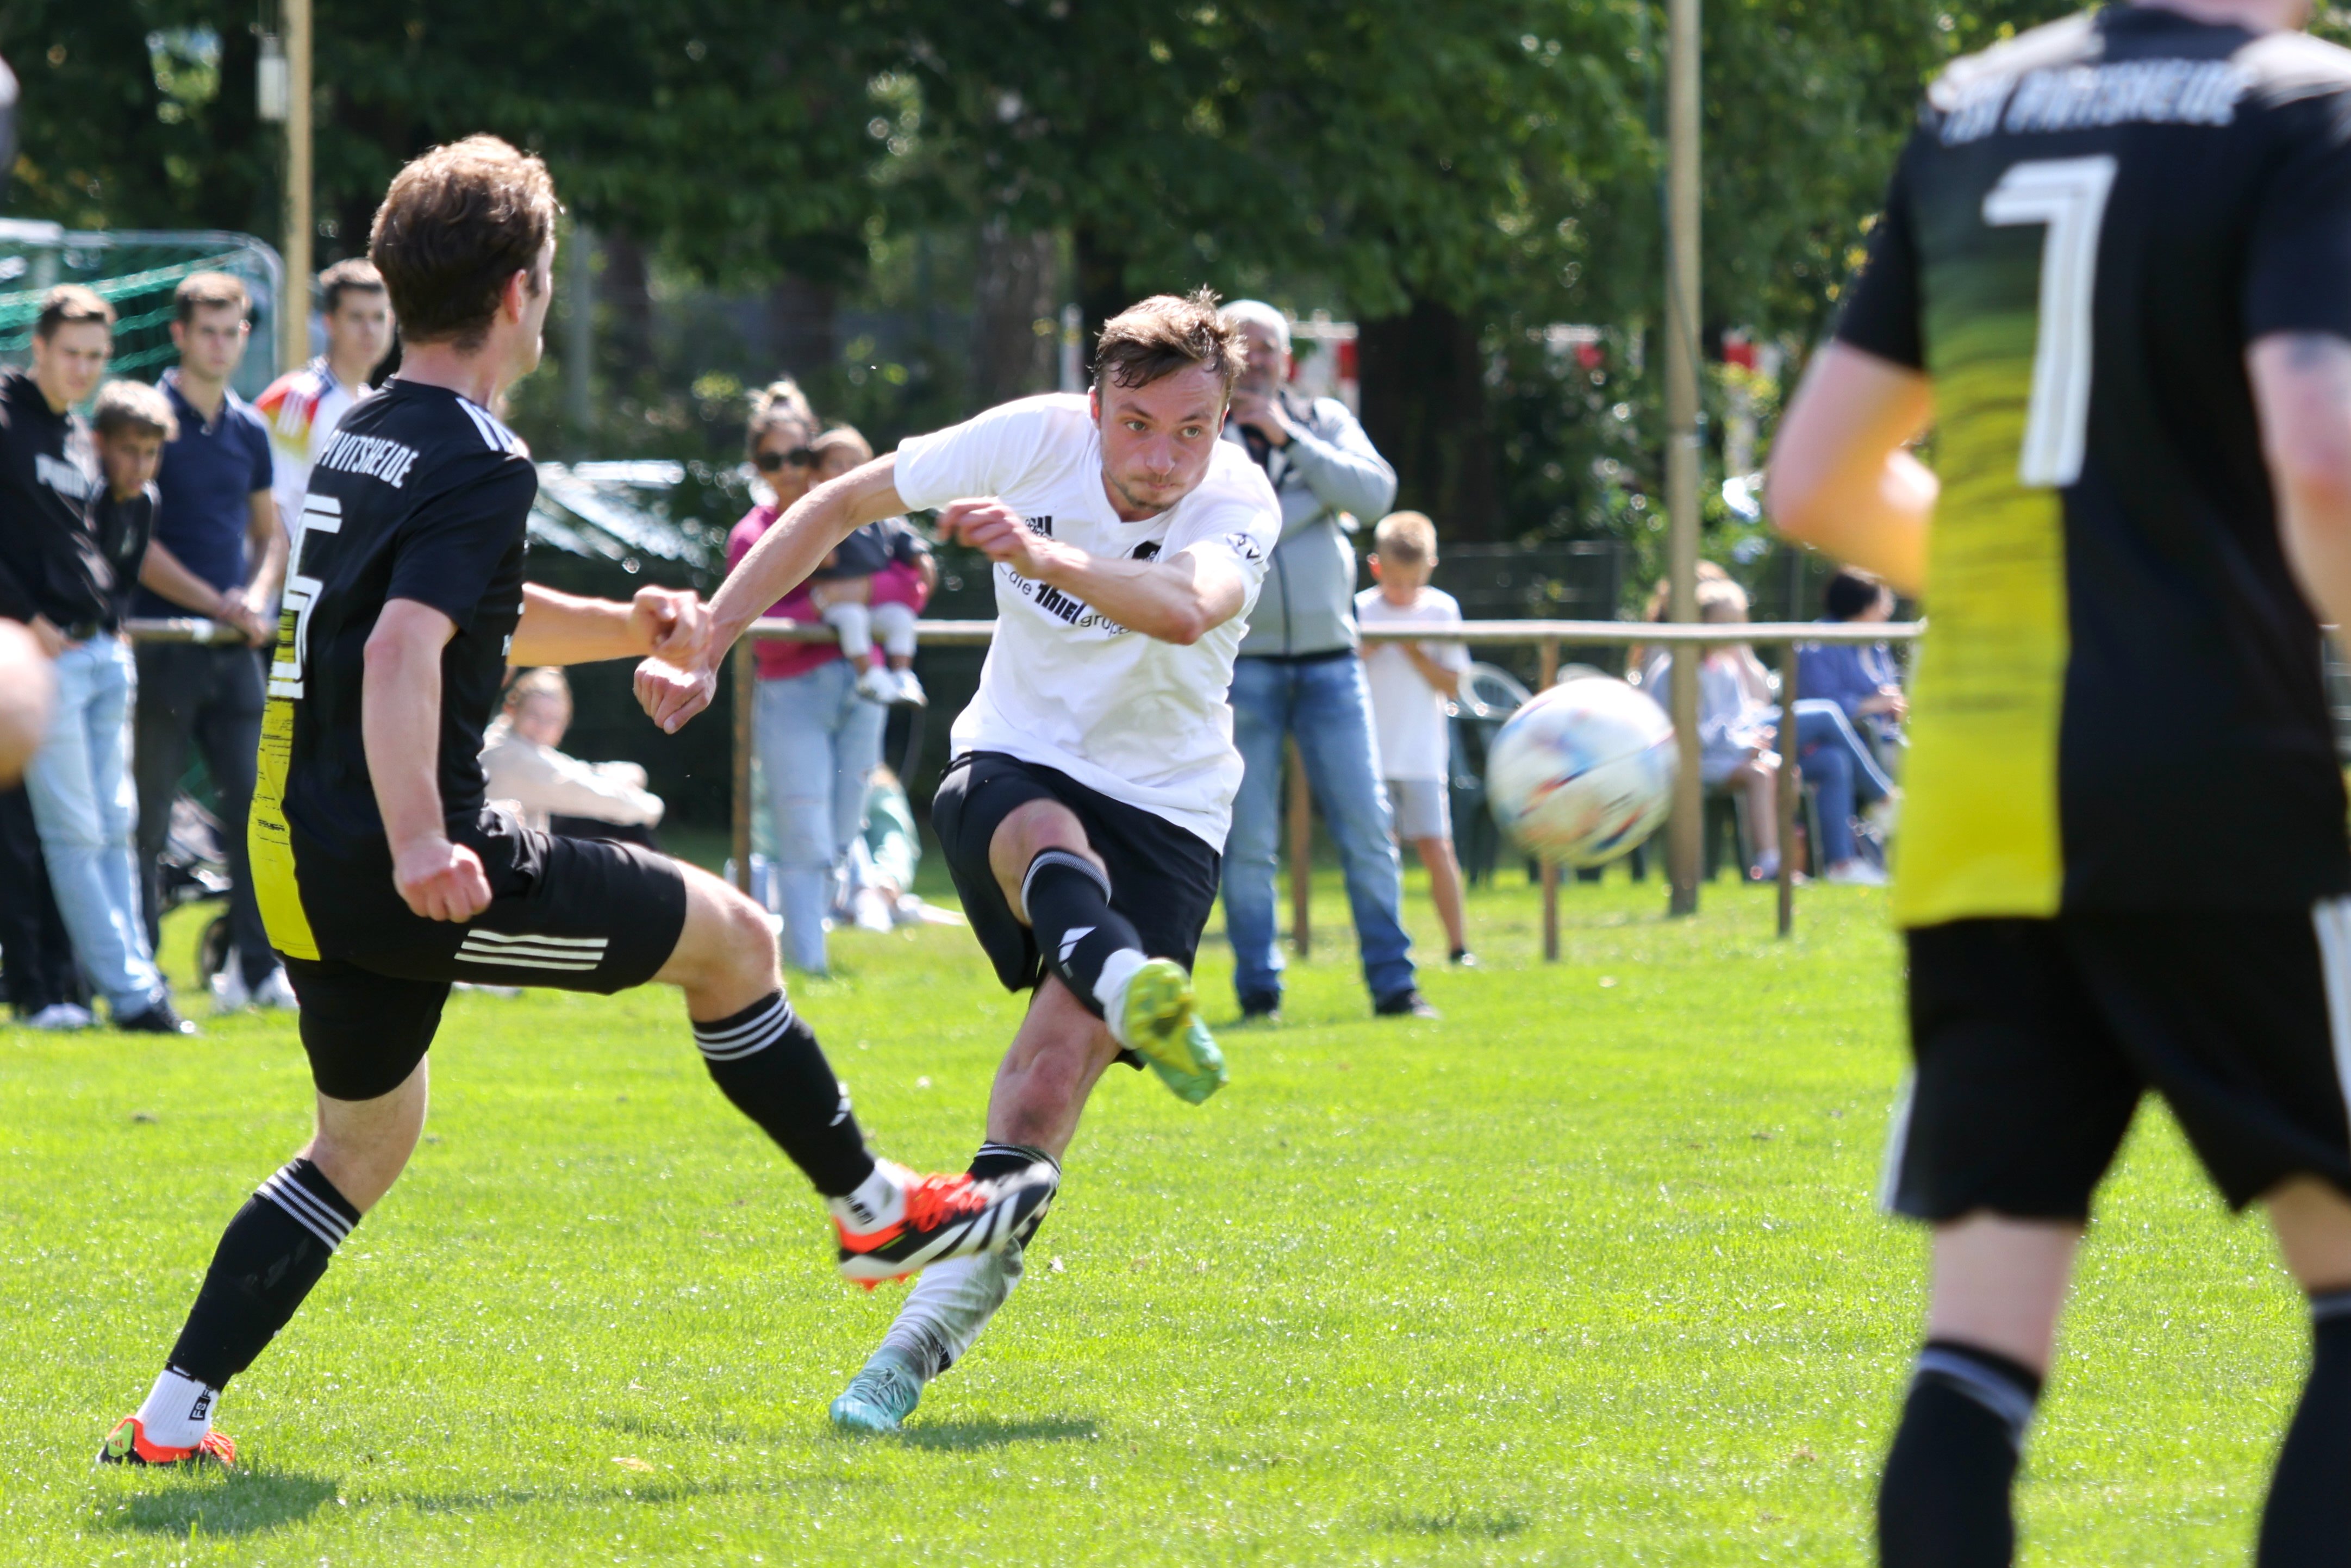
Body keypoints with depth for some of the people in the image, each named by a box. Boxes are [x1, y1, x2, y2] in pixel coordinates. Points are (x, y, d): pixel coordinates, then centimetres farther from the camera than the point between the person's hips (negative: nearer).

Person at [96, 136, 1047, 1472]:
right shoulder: (479, 464, -14)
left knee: (365, 1143, 22)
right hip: (402, 869, -9)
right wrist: (420, 847, -36)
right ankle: (876, 1209, 17)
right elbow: (402, 651, -28)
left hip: (304, 862, 9)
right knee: (729, 934, 7)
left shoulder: (364, 438, 17)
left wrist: (620, 629, 22)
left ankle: (173, 1414, 13)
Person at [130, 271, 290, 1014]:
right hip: (163, 641, -6)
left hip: (235, 649, 6)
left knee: (255, 807, 2)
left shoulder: (249, 430, 14)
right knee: (146, 819, -2)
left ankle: (257, 968, 7)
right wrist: (215, 604, -14)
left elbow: (271, 534, 22)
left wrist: (256, 598, 2)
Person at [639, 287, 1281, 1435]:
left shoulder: (1239, 504, -17)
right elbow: (839, 507, 3)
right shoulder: (1036, 439, -11)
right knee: (1048, 840, -37)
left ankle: (930, 1331, -16)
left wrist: (1042, 554, -59)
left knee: (1057, 1059, -20)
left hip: (1166, 812, -1)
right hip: (1015, 768, 1)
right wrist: (703, 647, -1)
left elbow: (1189, 608, -41)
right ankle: (1131, 990, -69)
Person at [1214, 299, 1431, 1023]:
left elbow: (1374, 493, -7)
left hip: (1328, 658, 2)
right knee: (1248, 841, -3)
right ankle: (1258, 987, 5)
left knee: (1367, 827, -2)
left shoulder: (1324, 422, 10)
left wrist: (1290, 438, -11)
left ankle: (1393, 983, 3)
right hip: (1240, 660, -2)